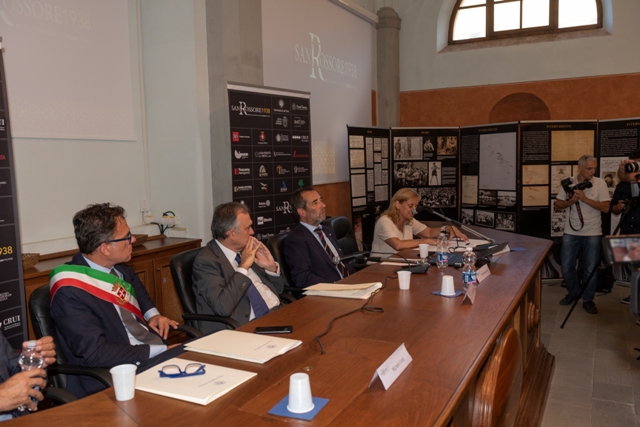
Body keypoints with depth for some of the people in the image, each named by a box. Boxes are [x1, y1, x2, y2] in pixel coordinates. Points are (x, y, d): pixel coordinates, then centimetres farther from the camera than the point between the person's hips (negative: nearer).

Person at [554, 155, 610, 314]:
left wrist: (585, 199, -19)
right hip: (571, 232, 2)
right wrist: (570, 201, -16)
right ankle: (573, 293, 30)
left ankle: (588, 300, 21)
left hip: (592, 233, -2)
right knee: (566, 266, 7)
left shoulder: (600, 183, -6)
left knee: (591, 269, 4)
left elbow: (606, 208, -11)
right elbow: (557, 206, 3)